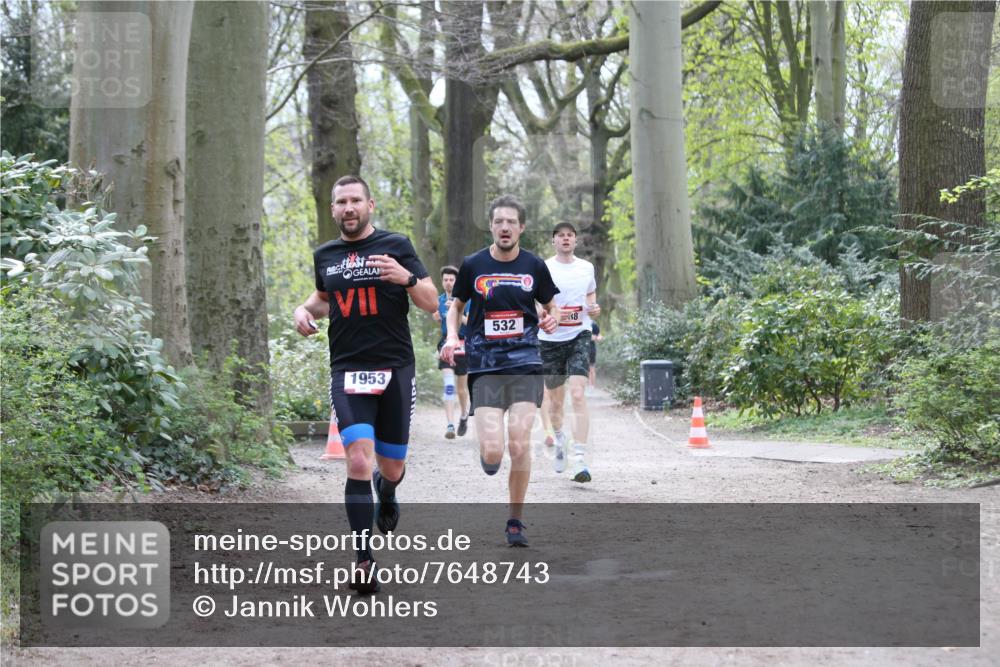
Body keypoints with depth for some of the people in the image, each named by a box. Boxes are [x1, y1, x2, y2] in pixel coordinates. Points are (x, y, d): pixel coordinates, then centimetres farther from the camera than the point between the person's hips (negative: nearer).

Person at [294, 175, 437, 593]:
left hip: (395, 370, -1)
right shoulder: (325, 255, 10)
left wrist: (406, 277, -21)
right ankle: (364, 562, -15)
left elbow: (432, 304, -2)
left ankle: (386, 493, 49)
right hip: (348, 371, 1)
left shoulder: (396, 246, 0)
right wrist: (305, 310, 8)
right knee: (358, 461, -18)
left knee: (391, 468, 10)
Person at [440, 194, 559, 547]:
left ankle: (515, 521, 7)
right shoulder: (473, 265, 2)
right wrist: (452, 336, -4)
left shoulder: (534, 266, 5)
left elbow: (550, 306, 19)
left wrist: (550, 320, -5)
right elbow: (456, 305, 15)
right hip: (485, 367, 0)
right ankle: (487, 451, 27)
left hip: (525, 363, 1)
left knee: (519, 445, -11)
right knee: (493, 454, -13)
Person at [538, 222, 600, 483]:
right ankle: (560, 438, 45)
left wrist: (593, 308, 2)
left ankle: (580, 460, -20)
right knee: (555, 400, 12)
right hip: (550, 339, 0)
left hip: (579, 337, 0)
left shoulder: (587, 268, 7)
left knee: (578, 395, -17)